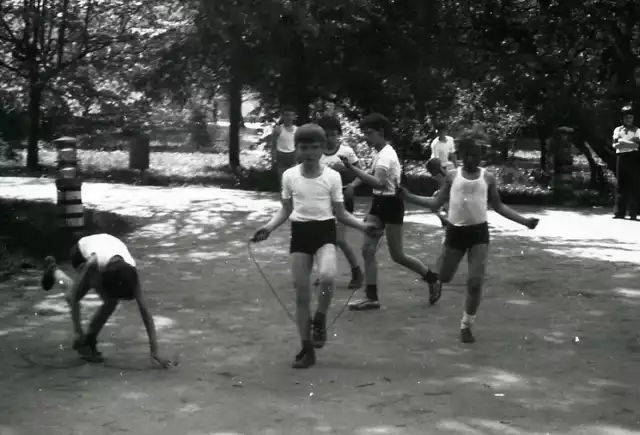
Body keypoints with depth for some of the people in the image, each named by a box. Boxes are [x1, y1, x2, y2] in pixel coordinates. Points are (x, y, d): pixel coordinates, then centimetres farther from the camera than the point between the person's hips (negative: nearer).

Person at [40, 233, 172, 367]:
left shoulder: (130, 271, -37)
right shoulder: (93, 263, -44)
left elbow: (144, 310, -36)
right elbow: (72, 296, -34)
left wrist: (154, 350, -40)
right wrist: (78, 331, -36)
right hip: (82, 250, -3)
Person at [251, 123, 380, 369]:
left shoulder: (332, 176, -3)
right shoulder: (289, 176, 1)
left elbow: (340, 213, 3)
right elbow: (285, 211, 10)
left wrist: (363, 226, -11)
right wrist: (268, 228, -6)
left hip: (325, 231, -2)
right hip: (299, 232, 2)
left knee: (327, 276, -31)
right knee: (301, 294, 2)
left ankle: (320, 321, -3)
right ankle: (306, 349, 15)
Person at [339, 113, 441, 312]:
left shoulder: (385, 155, -21)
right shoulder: (382, 153, 10)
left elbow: (379, 183, -37)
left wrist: (352, 168, -40)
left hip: (390, 204, -9)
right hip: (379, 203, 9)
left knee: (397, 255, 2)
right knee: (367, 250, 1)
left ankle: (432, 279, 22)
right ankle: (372, 297, 4)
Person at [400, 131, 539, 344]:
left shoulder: (488, 177, 1)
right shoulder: (452, 176, 2)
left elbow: (498, 206, 9)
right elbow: (437, 203, 8)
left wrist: (524, 220, 0)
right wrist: (408, 197, -1)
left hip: (479, 232, -1)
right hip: (455, 231, 1)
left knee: (475, 283, -7)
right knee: (444, 277, 8)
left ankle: (466, 326, 9)